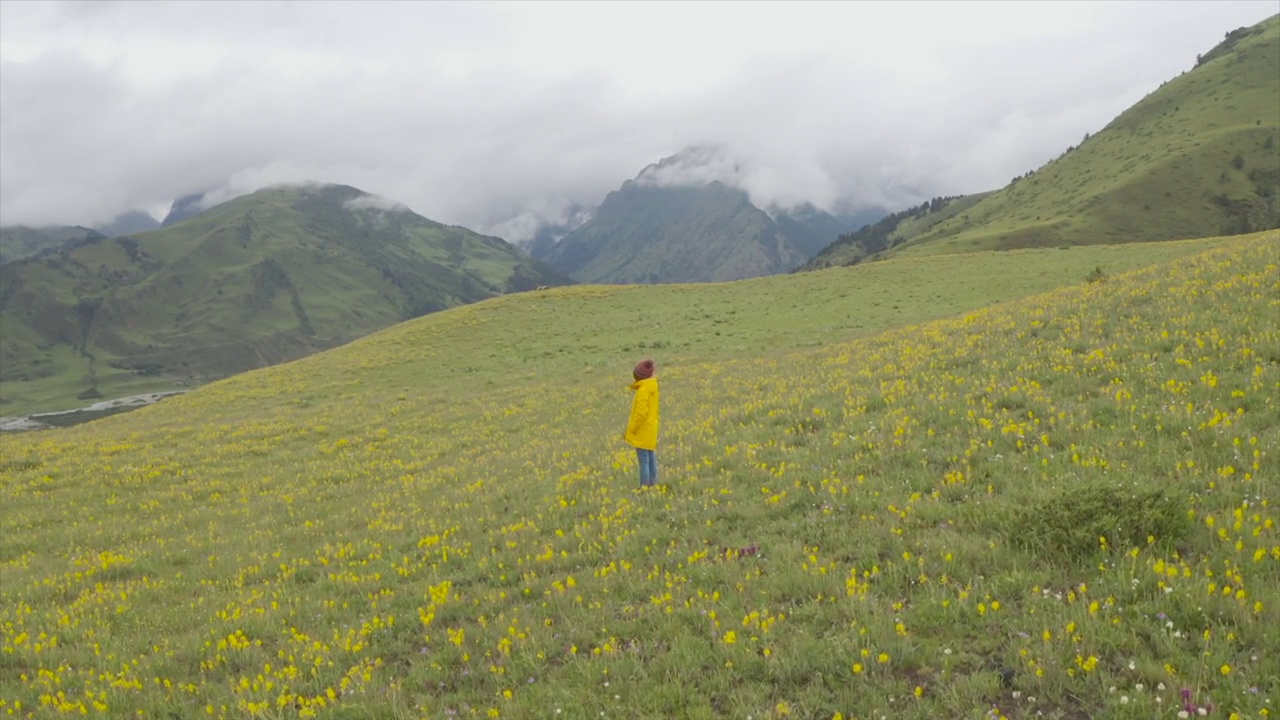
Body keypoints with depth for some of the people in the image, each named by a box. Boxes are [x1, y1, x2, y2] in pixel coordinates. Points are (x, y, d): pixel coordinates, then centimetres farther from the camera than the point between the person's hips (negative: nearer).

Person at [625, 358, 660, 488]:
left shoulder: (643, 390, -18)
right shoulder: (652, 387, 10)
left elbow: (641, 412, -21)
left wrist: (632, 429, -13)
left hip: (642, 432, -9)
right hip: (650, 431, 9)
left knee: (644, 461, -7)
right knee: (651, 459, 11)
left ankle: (644, 488, -6)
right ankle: (653, 486, 15)